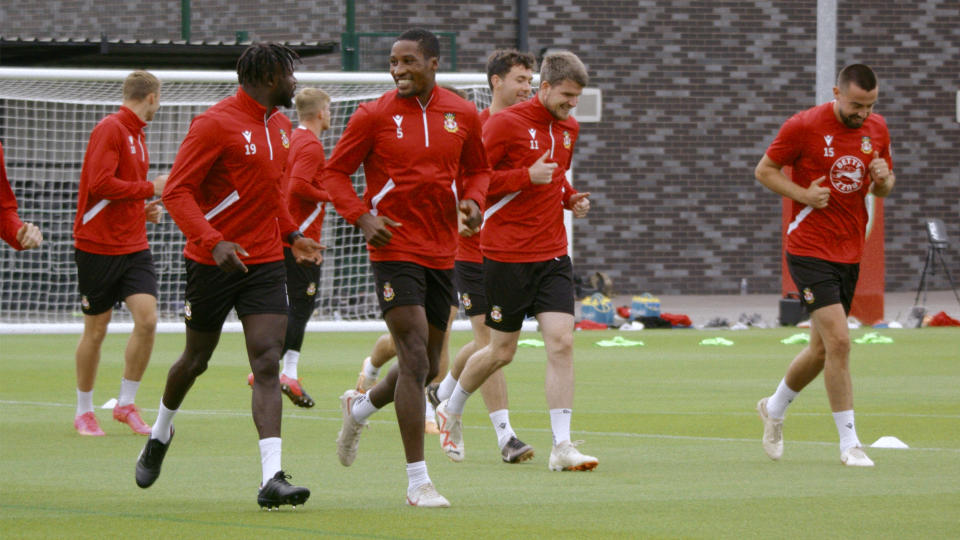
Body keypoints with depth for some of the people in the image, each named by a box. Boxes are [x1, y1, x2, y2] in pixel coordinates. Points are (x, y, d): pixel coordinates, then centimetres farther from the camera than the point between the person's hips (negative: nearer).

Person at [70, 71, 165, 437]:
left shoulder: (136, 134, 15)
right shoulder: (110, 130, -12)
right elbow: (100, 184, -23)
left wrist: (143, 210, 8)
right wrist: (150, 188, -16)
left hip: (133, 246, 7)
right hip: (98, 247, -7)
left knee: (147, 320, -8)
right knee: (96, 330, 2)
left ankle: (126, 404, 6)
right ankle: (84, 412, 17)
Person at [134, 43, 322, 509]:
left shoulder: (280, 126, 11)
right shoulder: (216, 124, -14)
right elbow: (176, 191, -17)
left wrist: (292, 234, 15)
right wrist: (212, 242, -29)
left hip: (265, 262, 5)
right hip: (213, 262, -5)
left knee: (267, 363, -11)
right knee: (196, 360, 12)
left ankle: (271, 479, -19)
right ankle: (160, 434, 43)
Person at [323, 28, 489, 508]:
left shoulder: (462, 114, 5)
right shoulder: (374, 116, -5)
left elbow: (477, 168, 19)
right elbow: (334, 172, 1)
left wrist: (472, 199, -3)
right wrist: (362, 217, -14)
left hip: (441, 251, 5)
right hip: (395, 249, -5)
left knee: (426, 367, 13)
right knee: (416, 358, -15)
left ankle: (360, 407, 45)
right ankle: (418, 481, -12)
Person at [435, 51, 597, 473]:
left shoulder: (568, 129, 11)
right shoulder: (505, 123, -11)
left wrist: (570, 198, 7)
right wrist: (527, 176, -22)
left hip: (553, 254, 5)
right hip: (507, 255, -5)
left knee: (561, 343, -9)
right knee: (502, 351, 5)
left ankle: (562, 446, -9)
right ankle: (451, 412, 31)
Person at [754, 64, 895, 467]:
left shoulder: (877, 129, 6)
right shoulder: (804, 126, -11)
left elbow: (882, 188, 16)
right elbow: (764, 170, -3)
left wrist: (883, 180, -8)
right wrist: (803, 194, -18)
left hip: (850, 252, 6)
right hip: (809, 249, -6)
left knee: (823, 349, 14)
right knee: (838, 341, -16)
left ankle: (774, 408, 39)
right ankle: (849, 443, -10)